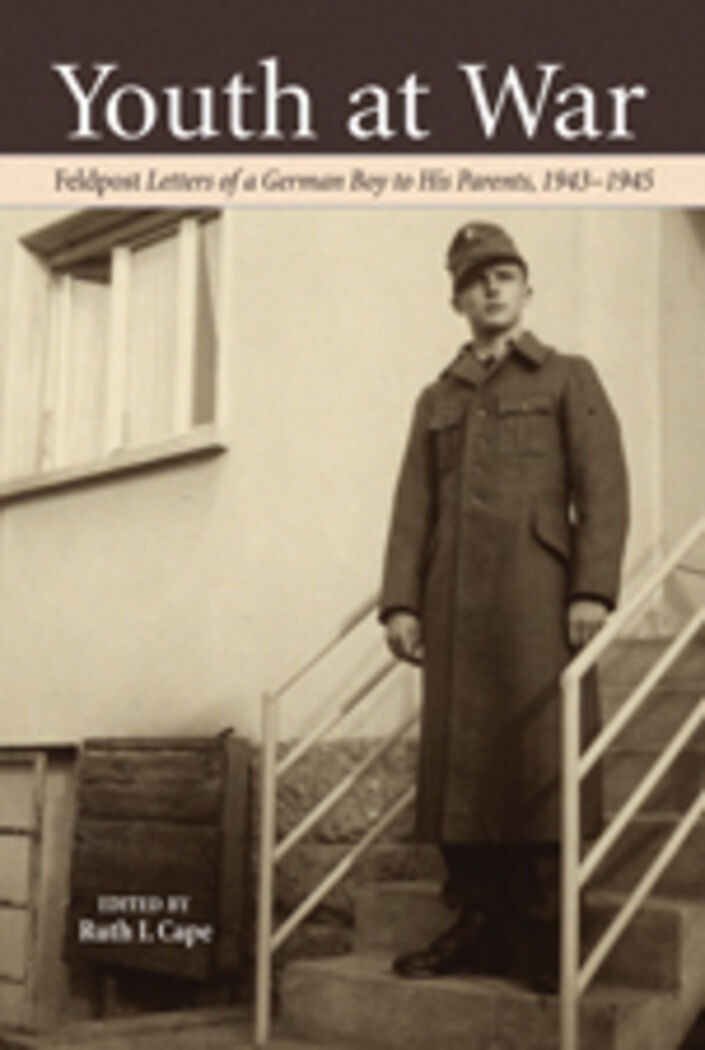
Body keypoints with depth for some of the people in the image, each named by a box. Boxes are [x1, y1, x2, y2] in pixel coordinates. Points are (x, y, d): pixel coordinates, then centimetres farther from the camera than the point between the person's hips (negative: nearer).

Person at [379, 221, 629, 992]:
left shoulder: (568, 378, 12)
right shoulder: (436, 401, 22)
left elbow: (602, 488, 1)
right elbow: (412, 508, 14)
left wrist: (593, 590, -12)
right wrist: (400, 602, 1)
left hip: (535, 595, -3)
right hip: (454, 602, 4)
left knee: (539, 761, -7)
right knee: (458, 761, 1)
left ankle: (542, 939, -1)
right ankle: (478, 926, 8)